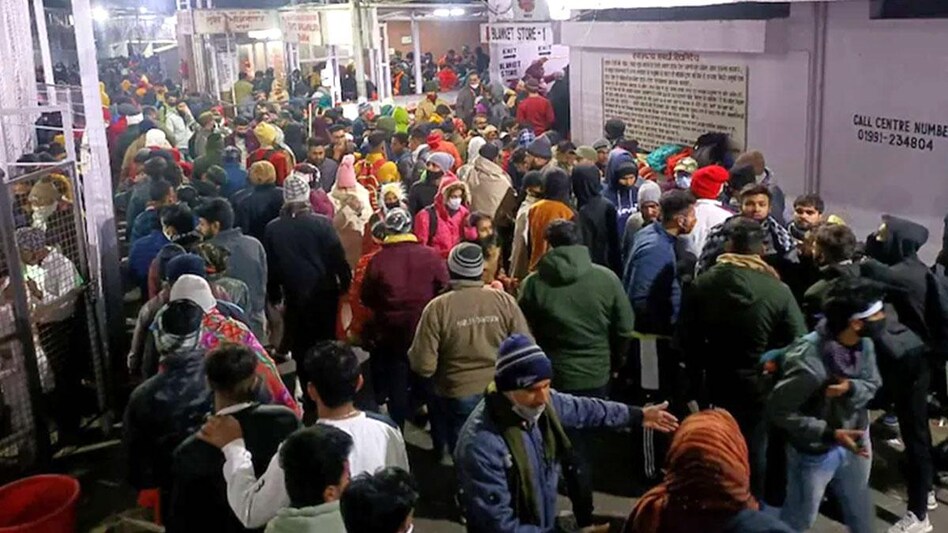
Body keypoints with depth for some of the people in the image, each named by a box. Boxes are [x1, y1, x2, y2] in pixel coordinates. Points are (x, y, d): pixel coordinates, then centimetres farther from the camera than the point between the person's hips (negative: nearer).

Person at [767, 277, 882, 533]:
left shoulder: (864, 343, -17)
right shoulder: (807, 362, -36)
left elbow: (873, 385, -3)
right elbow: (777, 411, -27)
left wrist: (850, 388, -27)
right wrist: (830, 434, -30)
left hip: (854, 438, 6)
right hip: (814, 451, -6)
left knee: (860, 509, 30)